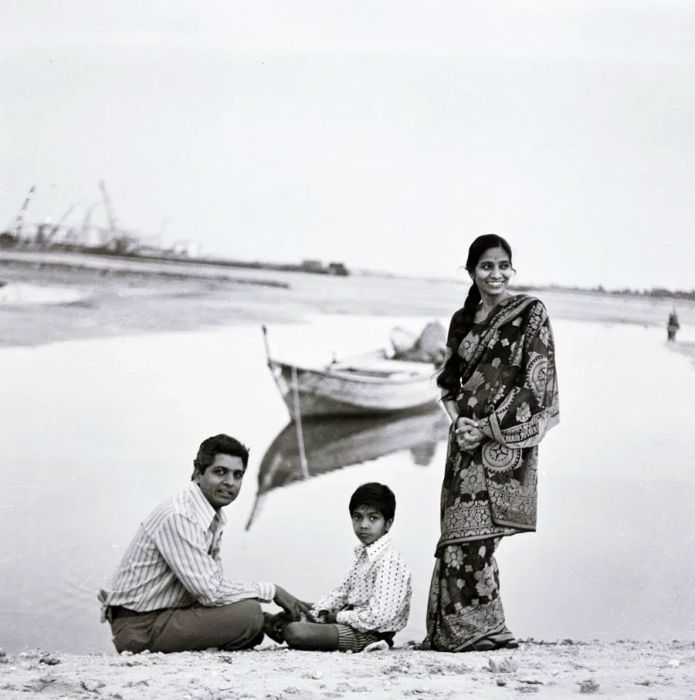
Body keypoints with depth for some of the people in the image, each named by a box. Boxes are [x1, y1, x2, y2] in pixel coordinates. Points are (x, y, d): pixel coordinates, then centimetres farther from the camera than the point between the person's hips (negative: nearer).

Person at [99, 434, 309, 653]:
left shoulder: (213, 517, 10)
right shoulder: (178, 517, -21)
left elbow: (212, 584, 13)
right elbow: (210, 591, -24)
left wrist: (265, 619, -1)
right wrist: (271, 591, -14)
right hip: (141, 627, -10)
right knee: (247, 613, -22)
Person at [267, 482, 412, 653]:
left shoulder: (389, 562, -21)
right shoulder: (364, 553, 13)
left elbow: (378, 616, -28)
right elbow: (342, 591, 18)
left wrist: (337, 617, -16)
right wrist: (319, 612, 1)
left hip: (370, 634, -11)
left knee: (295, 632, -21)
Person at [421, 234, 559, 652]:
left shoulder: (531, 313, -3)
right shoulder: (463, 320, 15)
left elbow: (536, 382, -9)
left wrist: (488, 426, -13)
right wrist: (457, 420, -1)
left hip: (505, 439, -6)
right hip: (466, 438, 6)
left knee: (471, 533, -13)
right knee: (460, 534, 2)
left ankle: (481, 627, -5)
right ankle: (459, 628, 7)